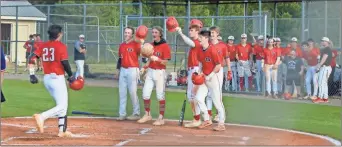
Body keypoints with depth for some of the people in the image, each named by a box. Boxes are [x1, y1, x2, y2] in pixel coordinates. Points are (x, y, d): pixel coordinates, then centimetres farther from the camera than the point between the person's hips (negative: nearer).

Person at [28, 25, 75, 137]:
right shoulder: (61, 46, -8)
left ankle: (62, 131, 16)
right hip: (57, 78, -7)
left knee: (62, 104, 18)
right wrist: (71, 76, -4)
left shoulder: (43, 46, 9)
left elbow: (31, 57, 1)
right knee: (62, 106, -6)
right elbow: (64, 62, -17)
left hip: (46, 78, 8)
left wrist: (32, 74, 3)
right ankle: (42, 117, -28)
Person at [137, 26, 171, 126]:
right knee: (145, 94, 4)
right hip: (150, 72, 6)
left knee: (160, 95, -4)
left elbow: (165, 62, -13)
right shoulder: (151, 45, 11)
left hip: (160, 72, -6)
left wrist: (157, 59, -30)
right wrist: (144, 68, 5)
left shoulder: (165, 46, -9)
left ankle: (161, 118, 2)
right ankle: (147, 115, 19)